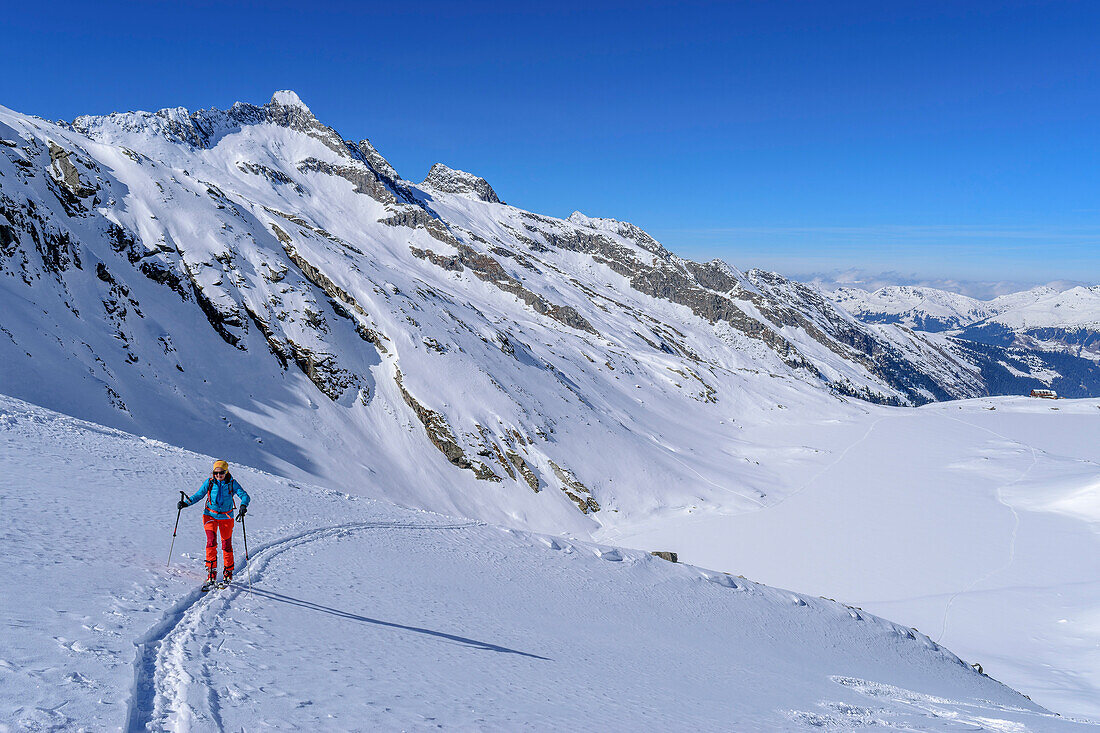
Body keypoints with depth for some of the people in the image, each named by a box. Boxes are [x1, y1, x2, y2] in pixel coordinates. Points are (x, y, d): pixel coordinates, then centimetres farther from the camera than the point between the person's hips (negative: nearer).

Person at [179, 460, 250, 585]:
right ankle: (211, 570, -12)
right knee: (211, 541, -17)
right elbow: (198, 495, 4)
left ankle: (228, 571, 24)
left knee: (227, 545, 8)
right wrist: (186, 502, -11)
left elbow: (244, 495, -17)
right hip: (210, 515, 0)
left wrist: (243, 506, -37)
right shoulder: (209, 482, -5)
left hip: (226, 517, 0)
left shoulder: (232, 483, -9)